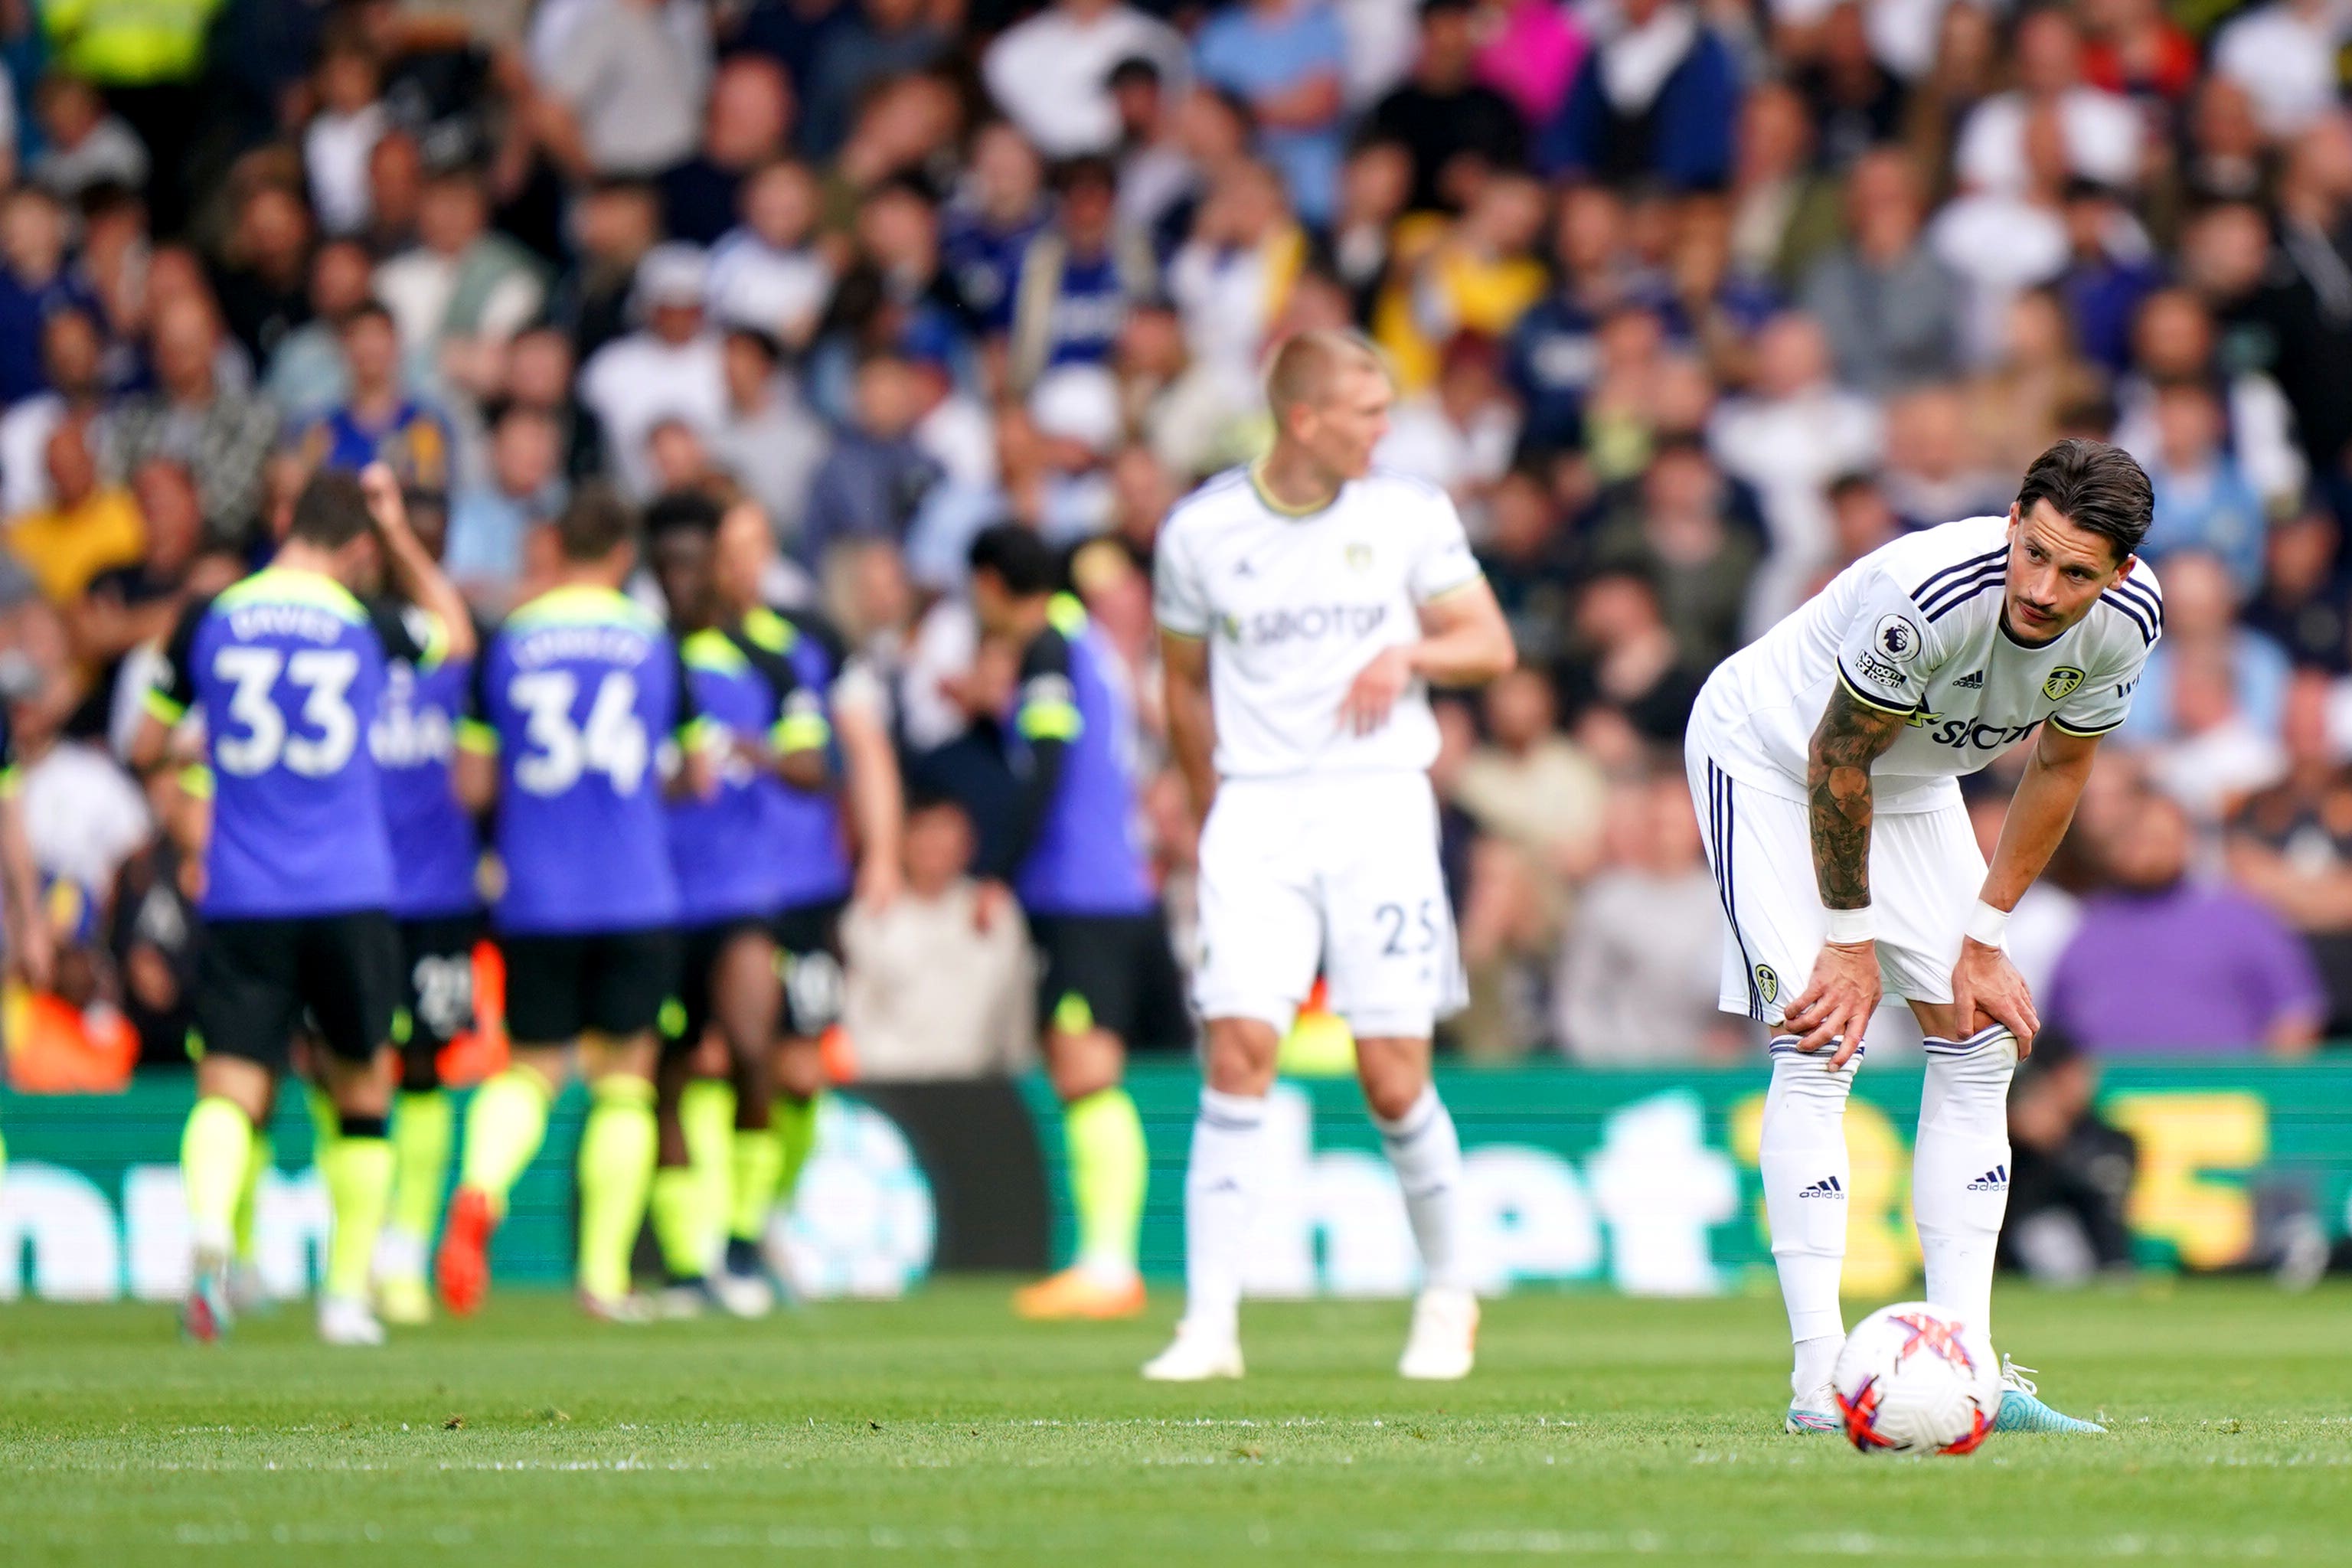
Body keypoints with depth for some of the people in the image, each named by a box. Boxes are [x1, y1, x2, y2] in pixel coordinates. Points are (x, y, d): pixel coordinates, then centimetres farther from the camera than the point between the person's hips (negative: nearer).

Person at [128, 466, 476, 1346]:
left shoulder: (208, 622, 2)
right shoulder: (363, 626, 1)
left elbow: (146, 751, 12)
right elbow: (456, 635, 24)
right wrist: (397, 531, 23)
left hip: (240, 902, 0)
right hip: (349, 900, 0)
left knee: (231, 1087, -6)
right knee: (361, 1090, 17)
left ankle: (208, 1222, -37)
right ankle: (348, 1294, 17)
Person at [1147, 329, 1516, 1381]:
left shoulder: (1408, 516, 5)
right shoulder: (1201, 532, 4)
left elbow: (1491, 644, 9)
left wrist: (1409, 655, -11)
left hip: (1379, 800, 0)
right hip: (1256, 810, 0)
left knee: (1394, 1078, -5)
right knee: (1238, 1053, -13)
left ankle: (1447, 1293, 18)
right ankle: (1210, 1321, -10)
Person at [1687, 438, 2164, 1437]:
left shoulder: (2127, 618, -21)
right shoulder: (1929, 595, -39)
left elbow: (2059, 767, -3)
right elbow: (1837, 758, -25)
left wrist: (1983, 939, -4)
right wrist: (1852, 940, -17)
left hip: (1910, 779, 7)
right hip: (1764, 749, -7)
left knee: (1980, 1045, 0)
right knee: (1822, 1044, -18)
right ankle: (1819, 1381, -20)